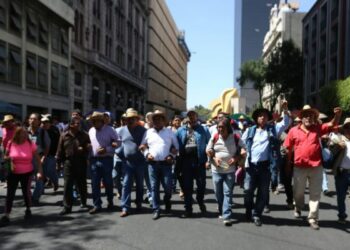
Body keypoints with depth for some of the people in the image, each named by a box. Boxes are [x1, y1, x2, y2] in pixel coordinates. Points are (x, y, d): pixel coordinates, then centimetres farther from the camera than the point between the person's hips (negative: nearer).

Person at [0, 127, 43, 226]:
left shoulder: (30, 144, -9)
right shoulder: (10, 144, -7)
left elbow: (37, 159, -6)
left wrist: (40, 171, -14)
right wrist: (9, 159, -15)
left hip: (27, 173, 0)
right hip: (13, 173, 1)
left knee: (26, 192, 10)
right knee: (10, 193, -3)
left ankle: (28, 210, 35)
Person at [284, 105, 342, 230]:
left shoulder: (317, 128, 3)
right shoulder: (293, 131, -3)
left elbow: (332, 124, -1)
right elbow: (288, 149, 2)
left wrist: (337, 115, -22)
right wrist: (288, 164, 4)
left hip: (316, 167, 1)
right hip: (299, 167, -1)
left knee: (315, 193, 7)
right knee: (298, 191, 17)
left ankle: (313, 218, 17)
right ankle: (298, 208, 45)